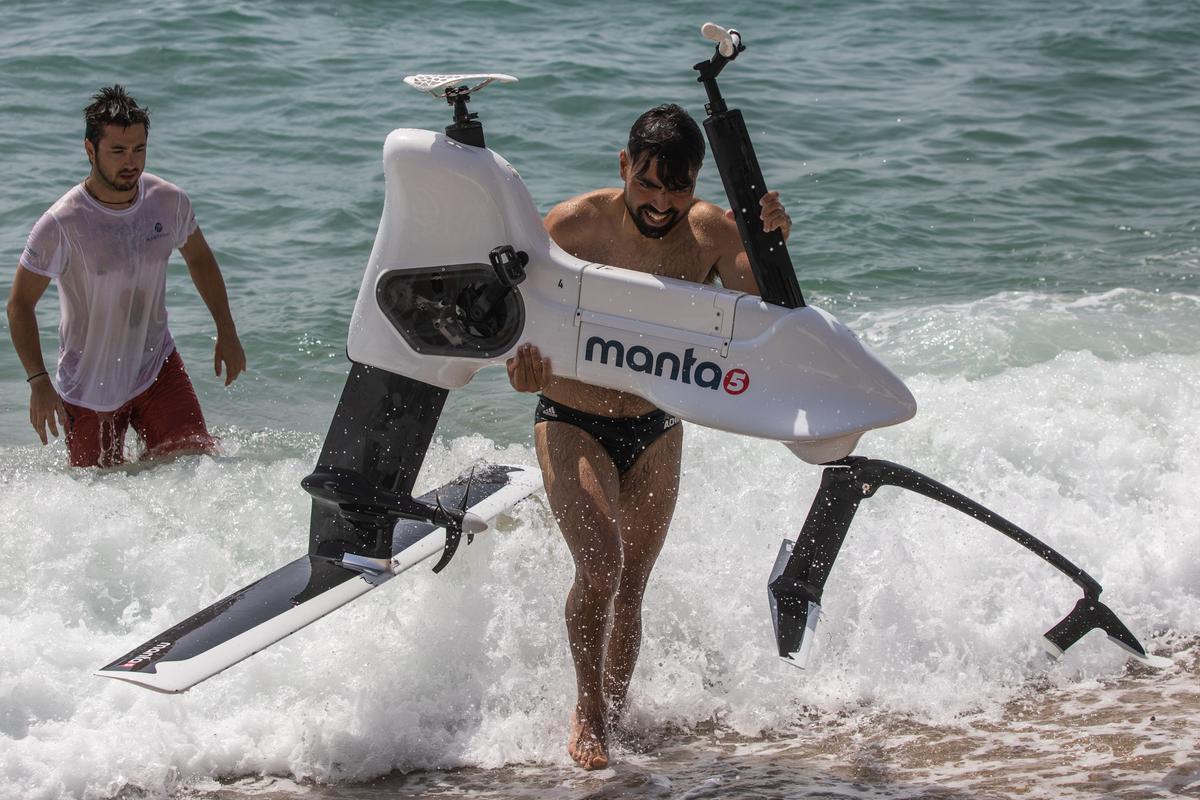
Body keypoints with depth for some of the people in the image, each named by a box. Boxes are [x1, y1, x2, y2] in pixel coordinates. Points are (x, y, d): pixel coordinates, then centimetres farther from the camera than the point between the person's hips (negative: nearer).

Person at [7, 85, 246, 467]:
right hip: (89, 389, -3)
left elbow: (199, 258, 12)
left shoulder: (169, 202, -8)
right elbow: (20, 303, -12)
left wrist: (227, 331, 11)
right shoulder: (61, 224, -21)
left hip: (157, 366, 3)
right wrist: (38, 380, -19)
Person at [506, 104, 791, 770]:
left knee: (631, 584, 12)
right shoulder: (573, 225, -18)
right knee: (599, 563, -21)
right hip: (572, 424, -3)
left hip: (655, 432, 3)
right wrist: (521, 355, -36)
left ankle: (613, 710, 32)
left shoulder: (712, 232, -9)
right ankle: (588, 711, -2)